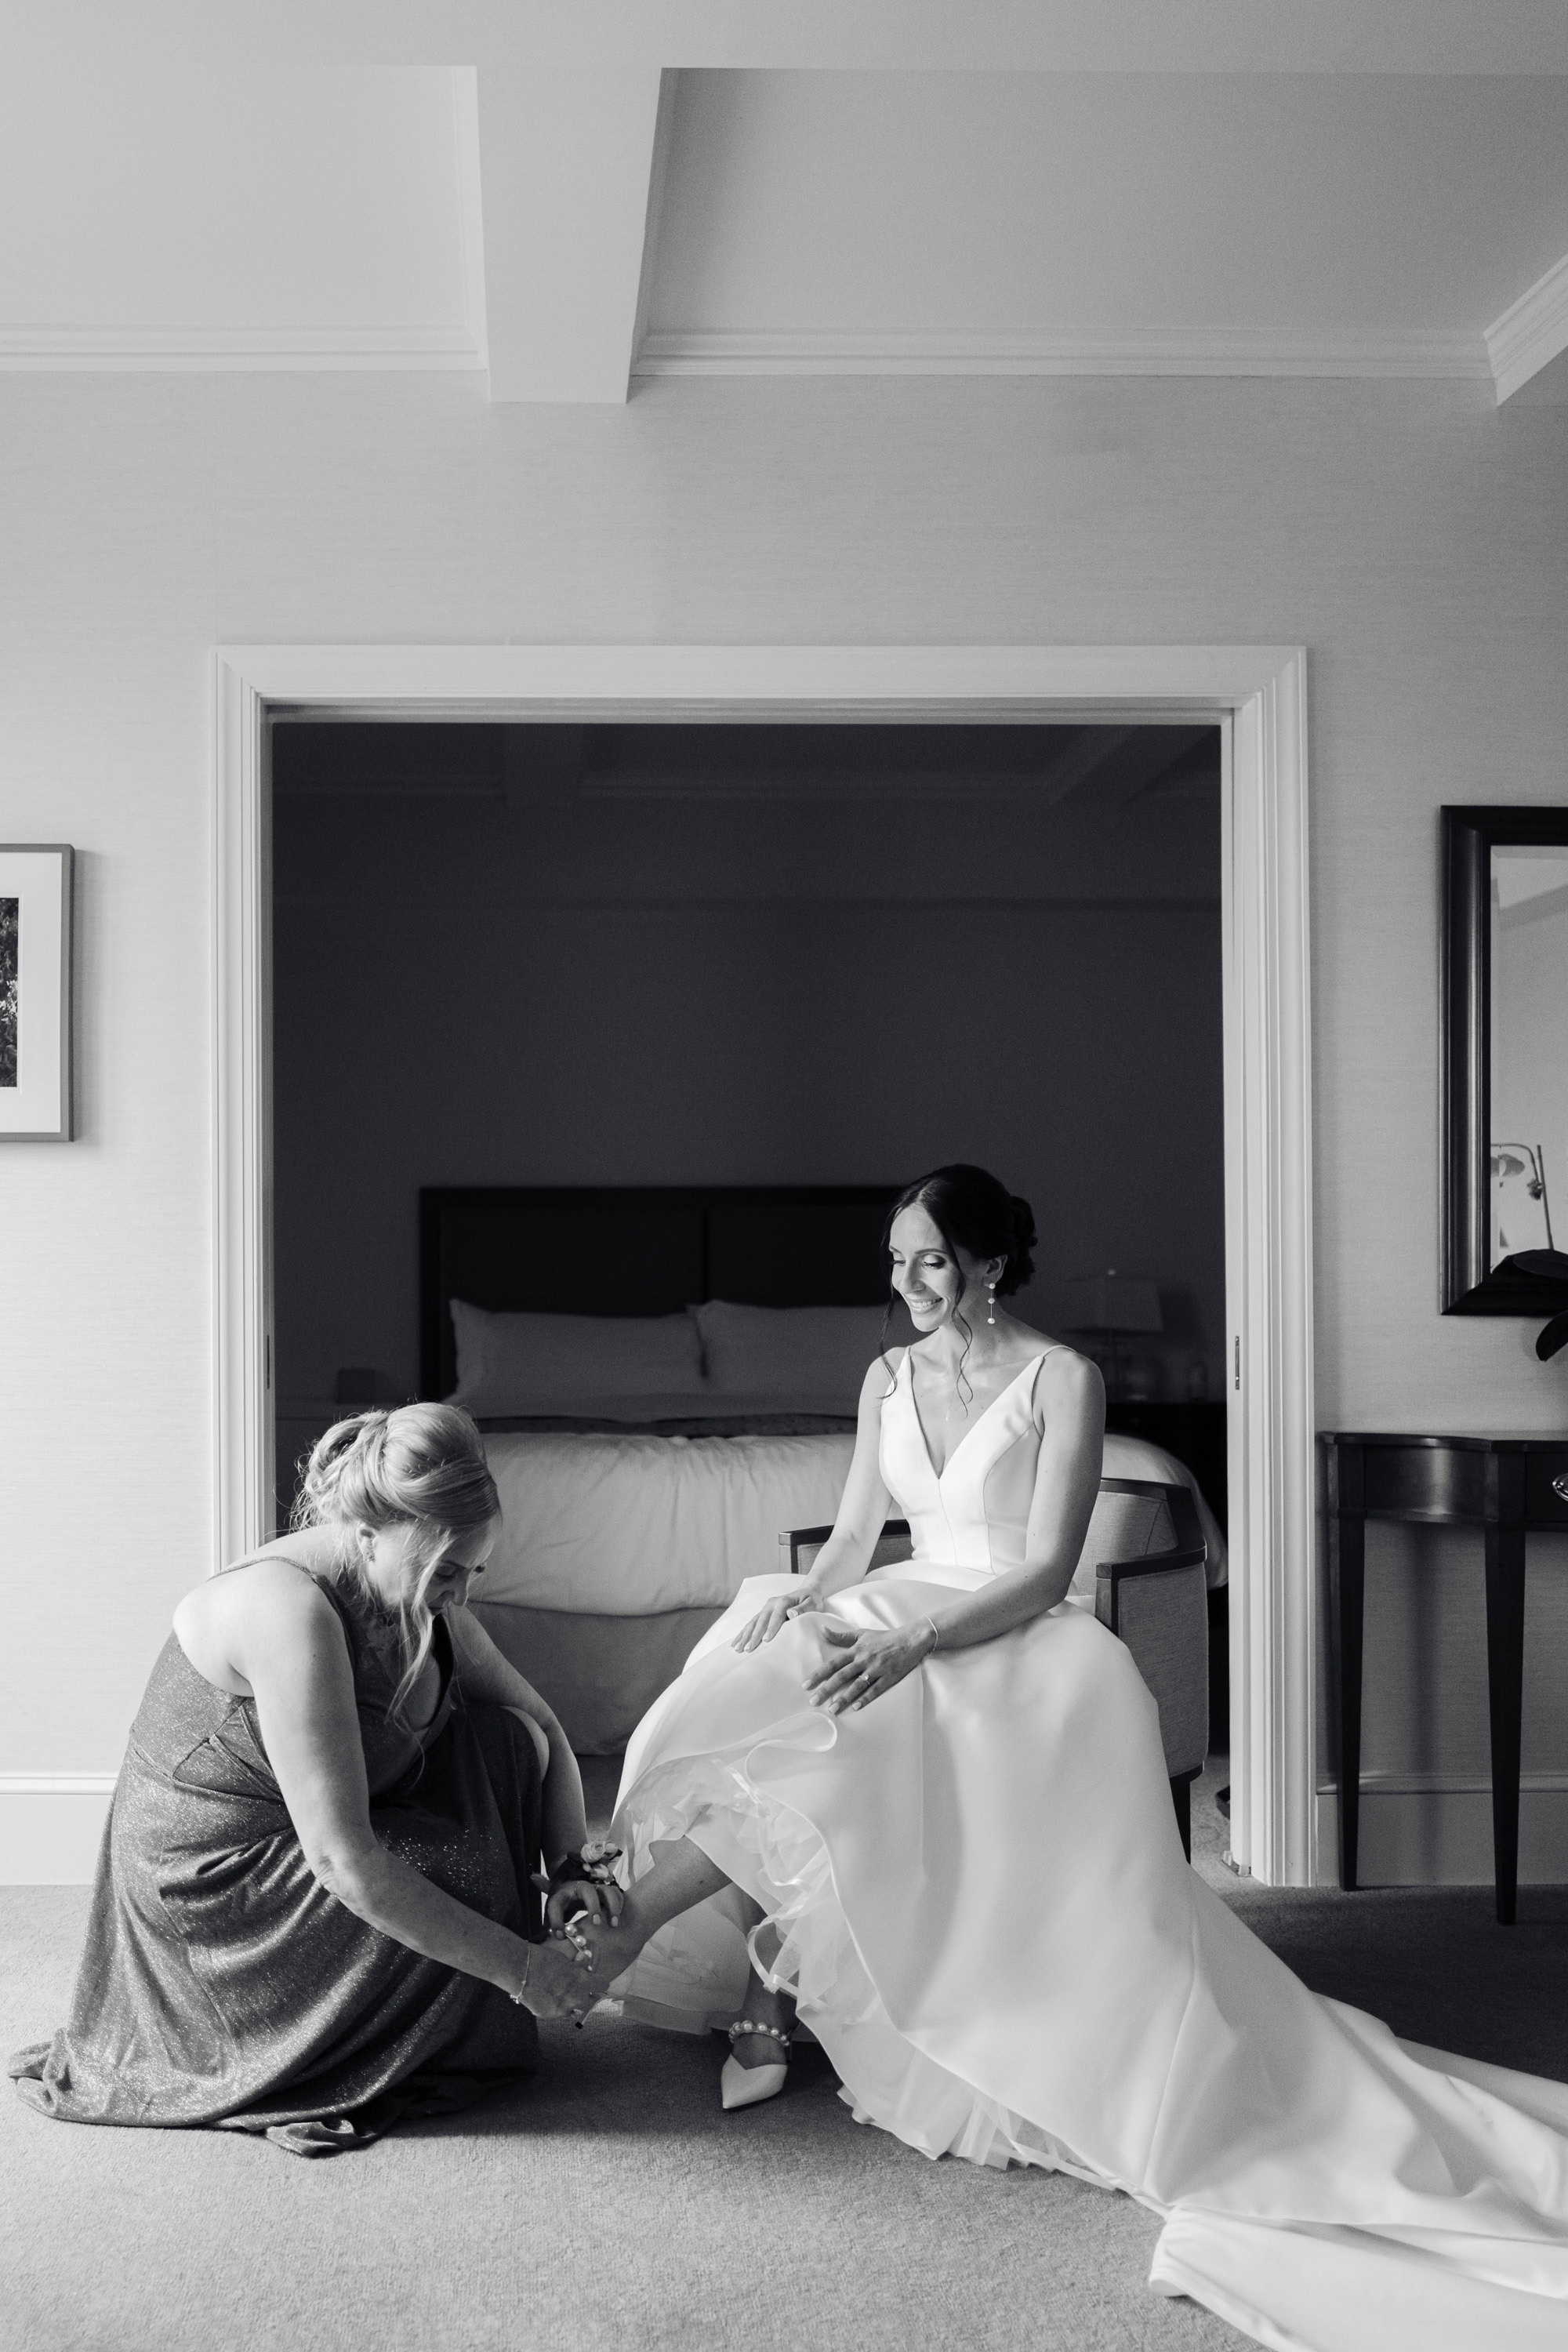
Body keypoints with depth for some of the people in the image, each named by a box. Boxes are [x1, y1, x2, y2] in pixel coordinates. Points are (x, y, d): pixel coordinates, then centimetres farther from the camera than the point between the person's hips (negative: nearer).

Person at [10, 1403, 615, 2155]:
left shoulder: (419, 1596, -5)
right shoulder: (290, 1609, -32)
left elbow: (542, 1729, 8)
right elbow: (343, 1861, -35)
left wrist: (571, 1866, -9)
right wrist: (518, 1967, -30)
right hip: (210, 1889, -8)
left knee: (506, 1744, -4)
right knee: (463, 1872, -22)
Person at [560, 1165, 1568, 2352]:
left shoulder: (1062, 1379, -8)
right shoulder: (889, 1377, 10)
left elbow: (1046, 1572, -14)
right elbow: (854, 1538, 12)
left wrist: (916, 1642, -27)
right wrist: (801, 1598, -11)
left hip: (1016, 1637, -6)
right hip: (904, 1616, 6)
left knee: (827, 1724, -30)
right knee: (754, 1688, -24)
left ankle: (634, 1926, -20)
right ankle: (765, 1992, -20)